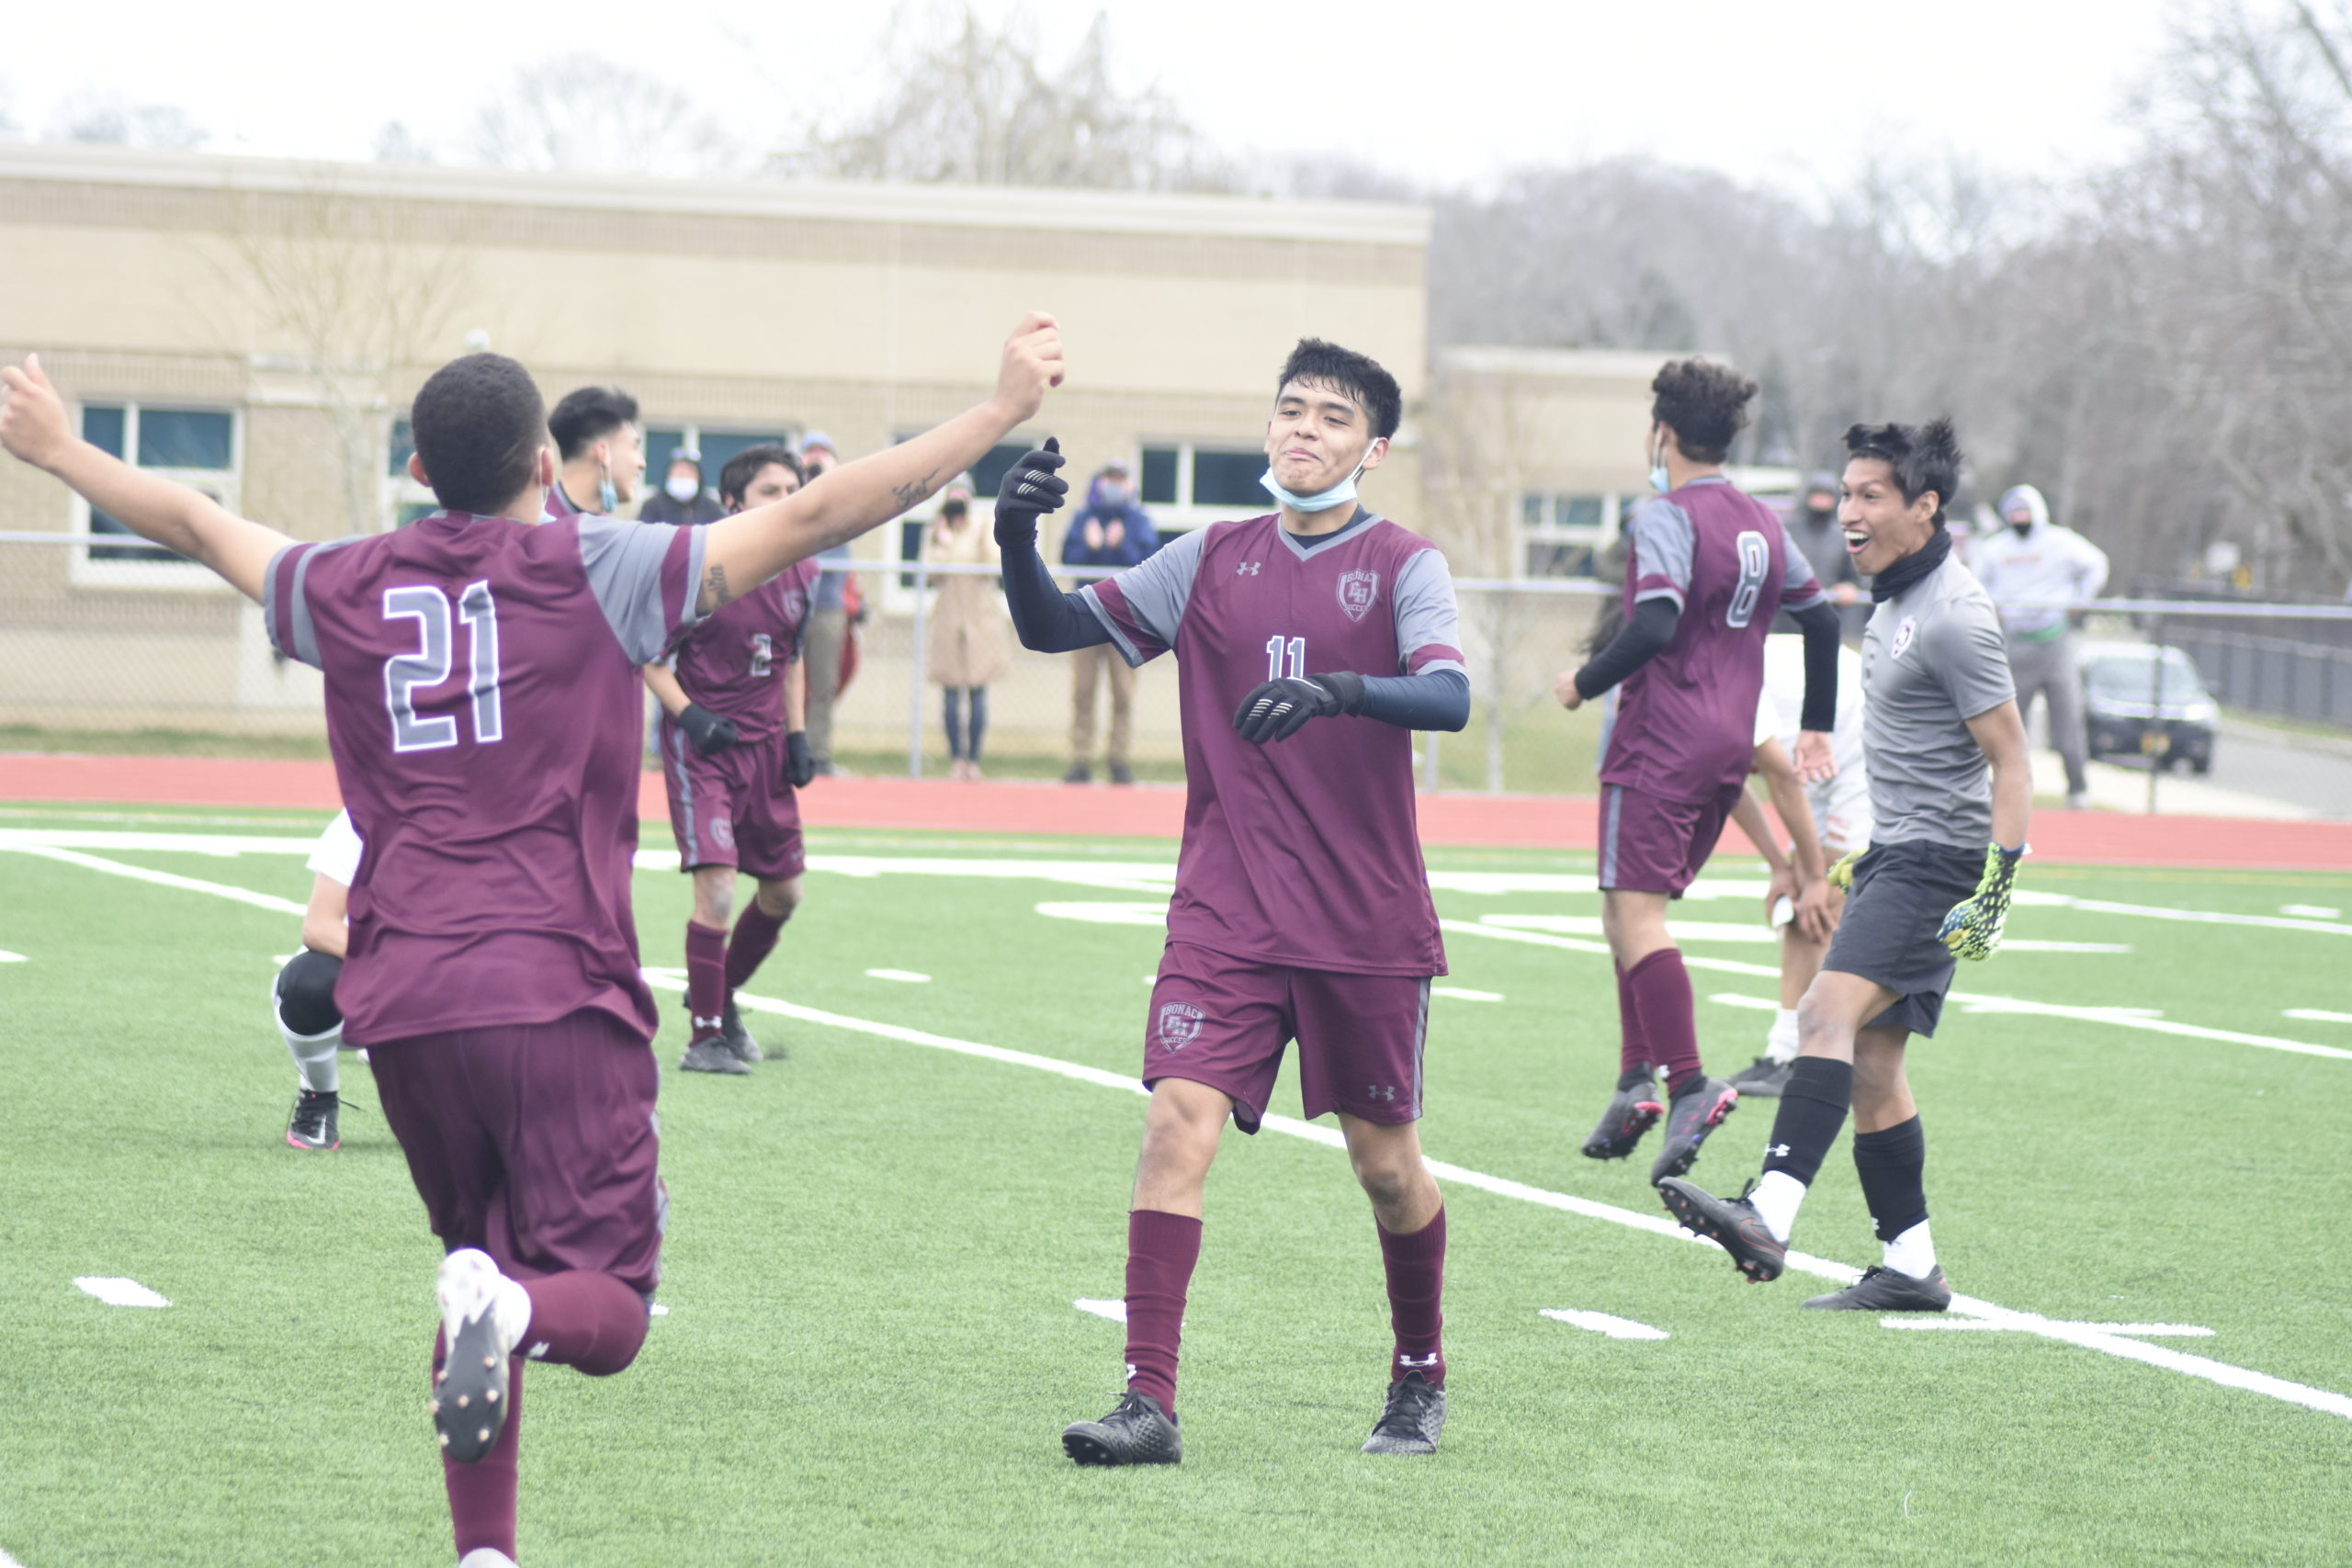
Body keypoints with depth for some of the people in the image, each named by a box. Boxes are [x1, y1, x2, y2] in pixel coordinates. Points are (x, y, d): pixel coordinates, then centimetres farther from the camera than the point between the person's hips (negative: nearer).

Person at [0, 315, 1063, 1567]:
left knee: (484, 1262, 20)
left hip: (400, 1002, 5)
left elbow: (193, 524, 29)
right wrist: (1001, 411, 0)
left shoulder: (349, 588, 12)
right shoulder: (599, 572, -1)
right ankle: (510, 1313, -37)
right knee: (605, 1309, -4)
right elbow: (821, 516, -4)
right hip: (558, 994, -5)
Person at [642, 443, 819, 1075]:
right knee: (716, 886, -15)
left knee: (783, 893, 11)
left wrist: (798, 736, 11)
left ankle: (719, 995, 34)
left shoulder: (802, 573, 4)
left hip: (764, 742, 7)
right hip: (701, 741, -7)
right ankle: (706, 1036, -5)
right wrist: (689, 715, -20)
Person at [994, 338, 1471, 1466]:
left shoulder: (1402, 565, -2)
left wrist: (1339, 690, -38)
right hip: (1225, 911, 2)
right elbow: (1056, 628, 6)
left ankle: (1419, 1375, 32)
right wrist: (1017, 540, -14)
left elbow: (1448, 696, -19)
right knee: (1177, 1121, -15)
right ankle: (1150, 1402, -16)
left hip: (1368, 926, -1)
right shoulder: (1212, 561, 7)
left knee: (1386, 1162, 8)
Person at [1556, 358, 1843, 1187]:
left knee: (1636, 915, -10)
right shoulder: (1763, 524, 14)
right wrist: (1816, 727, 31)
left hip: (1661, 741, -8)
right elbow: (1822, 618, 22)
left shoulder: (1665, 517, -11)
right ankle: (1637, 1077, 7)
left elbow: (1654, 627, -23)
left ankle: (1688, 1082, -21)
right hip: (1730, 745, 8)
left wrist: (1585, 683, -8)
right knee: (1626, 910, 14)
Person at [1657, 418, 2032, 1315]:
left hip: (1937, 862, -10)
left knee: (1830, 1012, -25)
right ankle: (1911, 1267, 15)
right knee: (1870, 1064, 9)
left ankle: (1769, 1216, -39)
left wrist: (1997, 886, -23)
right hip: (1895, 856, 10)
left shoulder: (1952, 618, -15)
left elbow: (2009, 758, -17)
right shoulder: (1898, 600, 15)